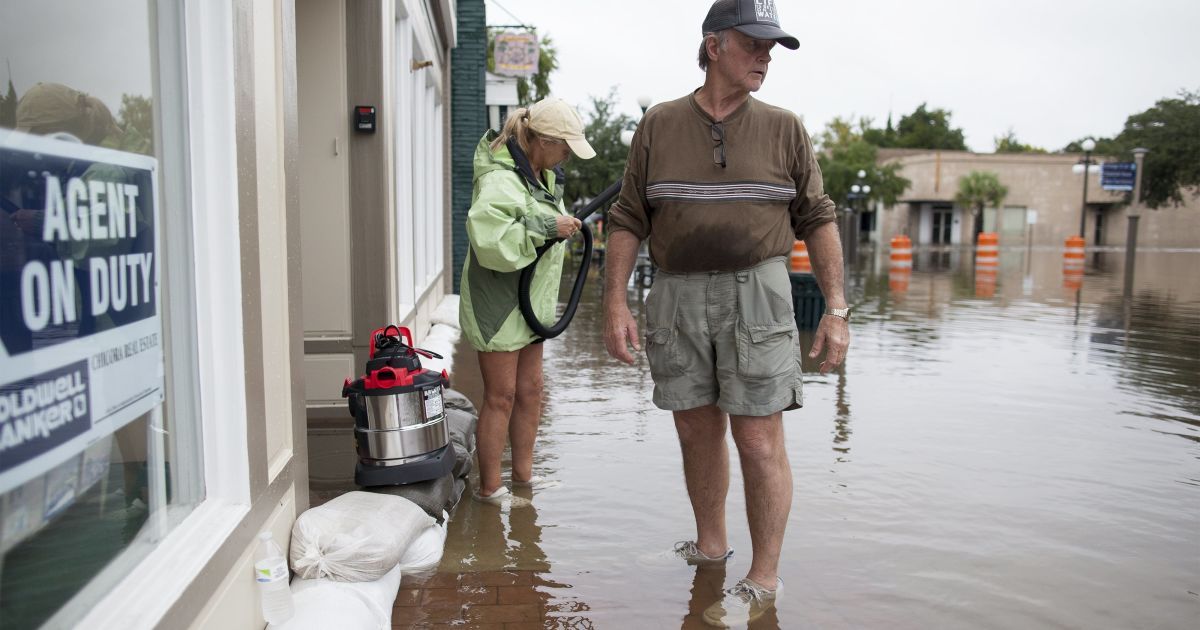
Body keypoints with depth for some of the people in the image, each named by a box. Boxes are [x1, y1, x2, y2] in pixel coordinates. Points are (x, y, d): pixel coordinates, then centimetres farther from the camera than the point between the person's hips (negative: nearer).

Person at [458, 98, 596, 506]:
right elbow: (490, 242, -35)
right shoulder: (500, 181, -22)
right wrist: (547, 227, -30)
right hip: (497, 302, -9)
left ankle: (523, 473, 28)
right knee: (501, 396, -1)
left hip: (529, 301, 9)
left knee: (530, 390, 14)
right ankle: (489, 487, 12)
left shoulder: (543, 175, 10)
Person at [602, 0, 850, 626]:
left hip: (755, 294, -2)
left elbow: (818, 220, 6)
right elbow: (628, 221, 5)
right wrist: (615, 303, -3)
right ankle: (710, 545, 32)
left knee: (759, 441, -2)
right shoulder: (658, 126, 5)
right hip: (676, 298, 2)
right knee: (697, 431, 12)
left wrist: (836, 308, -1)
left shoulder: (783, 129, 4)